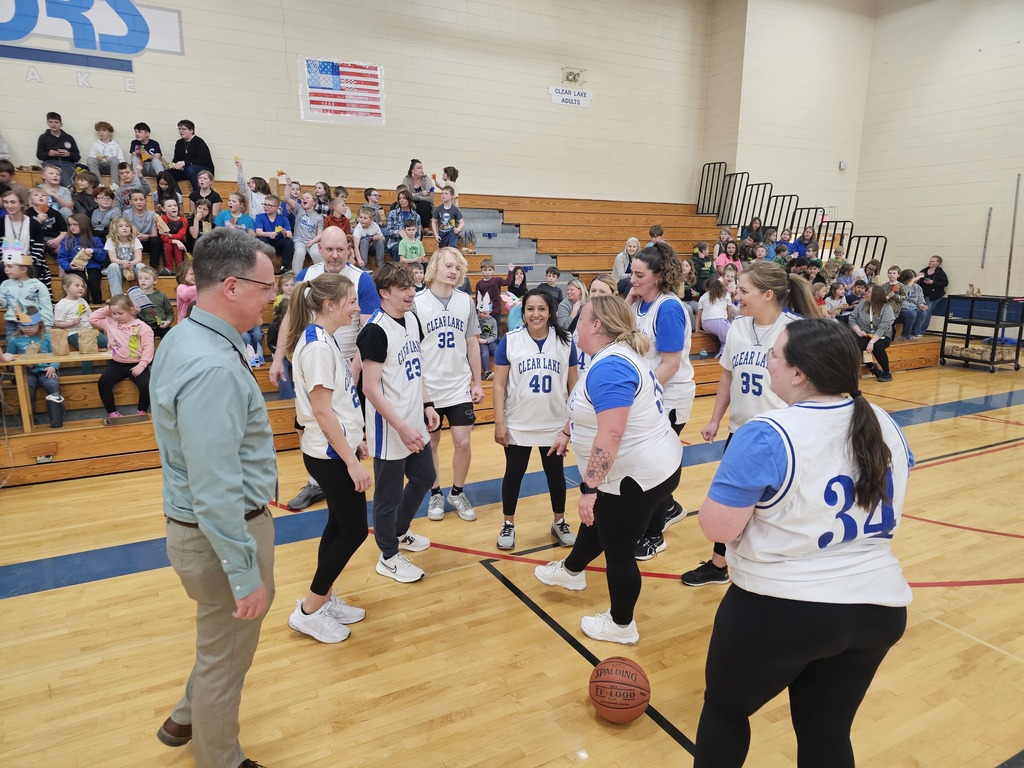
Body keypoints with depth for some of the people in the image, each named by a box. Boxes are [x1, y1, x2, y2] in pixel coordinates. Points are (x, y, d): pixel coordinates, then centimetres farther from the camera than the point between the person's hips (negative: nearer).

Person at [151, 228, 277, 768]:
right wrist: (245, 573, -23)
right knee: (225, 658, 13)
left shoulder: (182, 339, 3)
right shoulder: (212, 369, -29)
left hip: (195, 524, 10)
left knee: (221, 643, 31)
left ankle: (187, 720, 53)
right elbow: (217, 489, -30)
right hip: (223, 533, -10)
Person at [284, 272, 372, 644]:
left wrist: (355, 441, 19)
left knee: (340, 526, 17)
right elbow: (321, 410, -23)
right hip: (330, 455, -9)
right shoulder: (317, 345, -21)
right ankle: (308, 611, 14)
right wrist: (352, 461, -21)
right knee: (354, 530, 1)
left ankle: (325, 599, 31)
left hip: (336, 449, 9)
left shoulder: (324, 339, 9)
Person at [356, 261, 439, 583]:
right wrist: (402, 428, -23)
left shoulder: (412, 319, 5)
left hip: (415, 424, 9)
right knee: (388, 494, 8)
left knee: (424, 477, 22)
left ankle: (400, 532, 45)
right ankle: (389, 556, 28)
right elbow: (371, 388, -22)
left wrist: (427, 405, 11)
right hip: (390, 430, -8)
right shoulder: (376, 330, -20)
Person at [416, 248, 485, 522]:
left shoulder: (466, 302, 3)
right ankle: (436, 494, 29)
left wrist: (477, 382, 8)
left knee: (463, 442, 0)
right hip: (427, 389, -2)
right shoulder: (417, 303, -7)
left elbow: (472, 344, 9)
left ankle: (457, 493, 23)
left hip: (460, 388, 2)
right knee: (431, 444, 10)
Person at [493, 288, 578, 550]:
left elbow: (573, 384, 3)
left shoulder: (565, 341, -3)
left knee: (555, 473, 15)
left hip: (555, 425, 1)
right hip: (517, 425, -1)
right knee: (514, 473, 11)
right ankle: (508, 525, 29)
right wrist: (499, 423, -9)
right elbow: (499, 384, -5)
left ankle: (559, 523, 35)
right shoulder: (509, 340, -7)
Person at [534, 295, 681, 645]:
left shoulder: (610, 366, -26)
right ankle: (572, 571, 55)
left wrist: (589, 488, -27)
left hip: (636, 478, -10)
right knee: (596, 522, 29)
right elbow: (595, 406, 23)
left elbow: (610, 435, -32)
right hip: (647, 467, 10)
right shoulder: (615, 355, 8)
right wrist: (567, 432, 34)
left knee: (618, 550, 8)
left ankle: (622, 626, 30)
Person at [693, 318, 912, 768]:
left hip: (779, 611, -6)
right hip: (878, 609, 6)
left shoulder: (768, 437, -23)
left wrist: (736, 490, -3)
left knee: (724, 707, 21)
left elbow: (717, 527, -22)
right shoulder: (884, 426, 1)